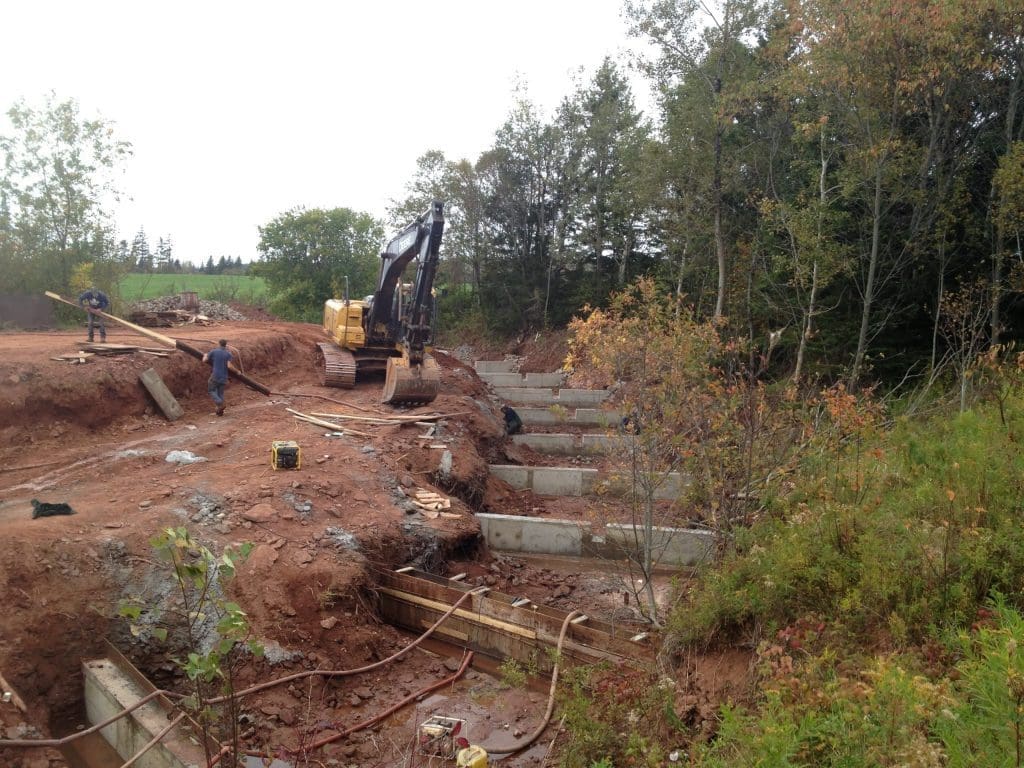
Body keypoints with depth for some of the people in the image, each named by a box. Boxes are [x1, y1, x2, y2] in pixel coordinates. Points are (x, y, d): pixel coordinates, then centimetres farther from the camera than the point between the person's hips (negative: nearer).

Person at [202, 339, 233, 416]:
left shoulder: (213, 351, -2)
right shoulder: (228, 354, -1)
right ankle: (220, 411, 13)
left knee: (211, 390, 14)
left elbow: (204, 360, 4)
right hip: (224, 377, 3)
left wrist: (205, 355, 26)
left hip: (215, 376, -3)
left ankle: (220, 404, -6)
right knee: (220, 393, 14)